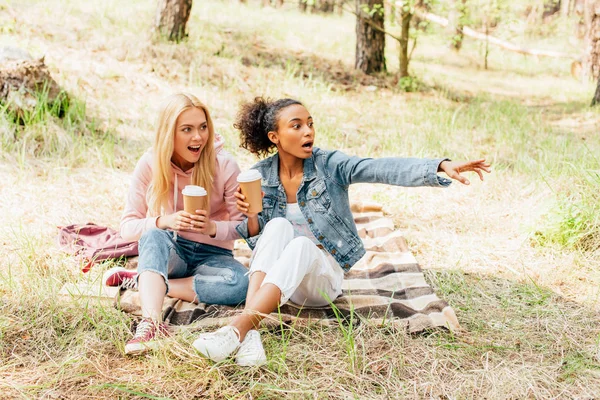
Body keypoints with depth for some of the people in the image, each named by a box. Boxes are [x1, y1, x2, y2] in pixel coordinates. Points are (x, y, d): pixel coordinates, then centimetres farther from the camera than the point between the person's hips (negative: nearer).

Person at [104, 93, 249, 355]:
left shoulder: (224, 165, -13)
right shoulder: (150, 165, -10)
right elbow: (127, 227, -11)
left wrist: (213, 228, -29)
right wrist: (163, 221, -31)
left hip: (210, 254, 0)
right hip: (168, 251, 0)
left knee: (239, 283, -33)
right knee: (154, 236, -35)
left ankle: (142, 282, -21)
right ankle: (153, 323, -51)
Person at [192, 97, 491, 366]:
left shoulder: (330, 165, -7)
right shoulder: (260, 176, -1)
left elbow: (384, 170, -22)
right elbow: (257, 238, 4)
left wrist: (441, 166, -37)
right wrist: (250, 216, -19)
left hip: (322, 276, -1)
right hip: (273, 278, 1)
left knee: (302, 245, -33)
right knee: (278, 226, -29)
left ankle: (239, 328, -47)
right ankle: (250, 336, -45)